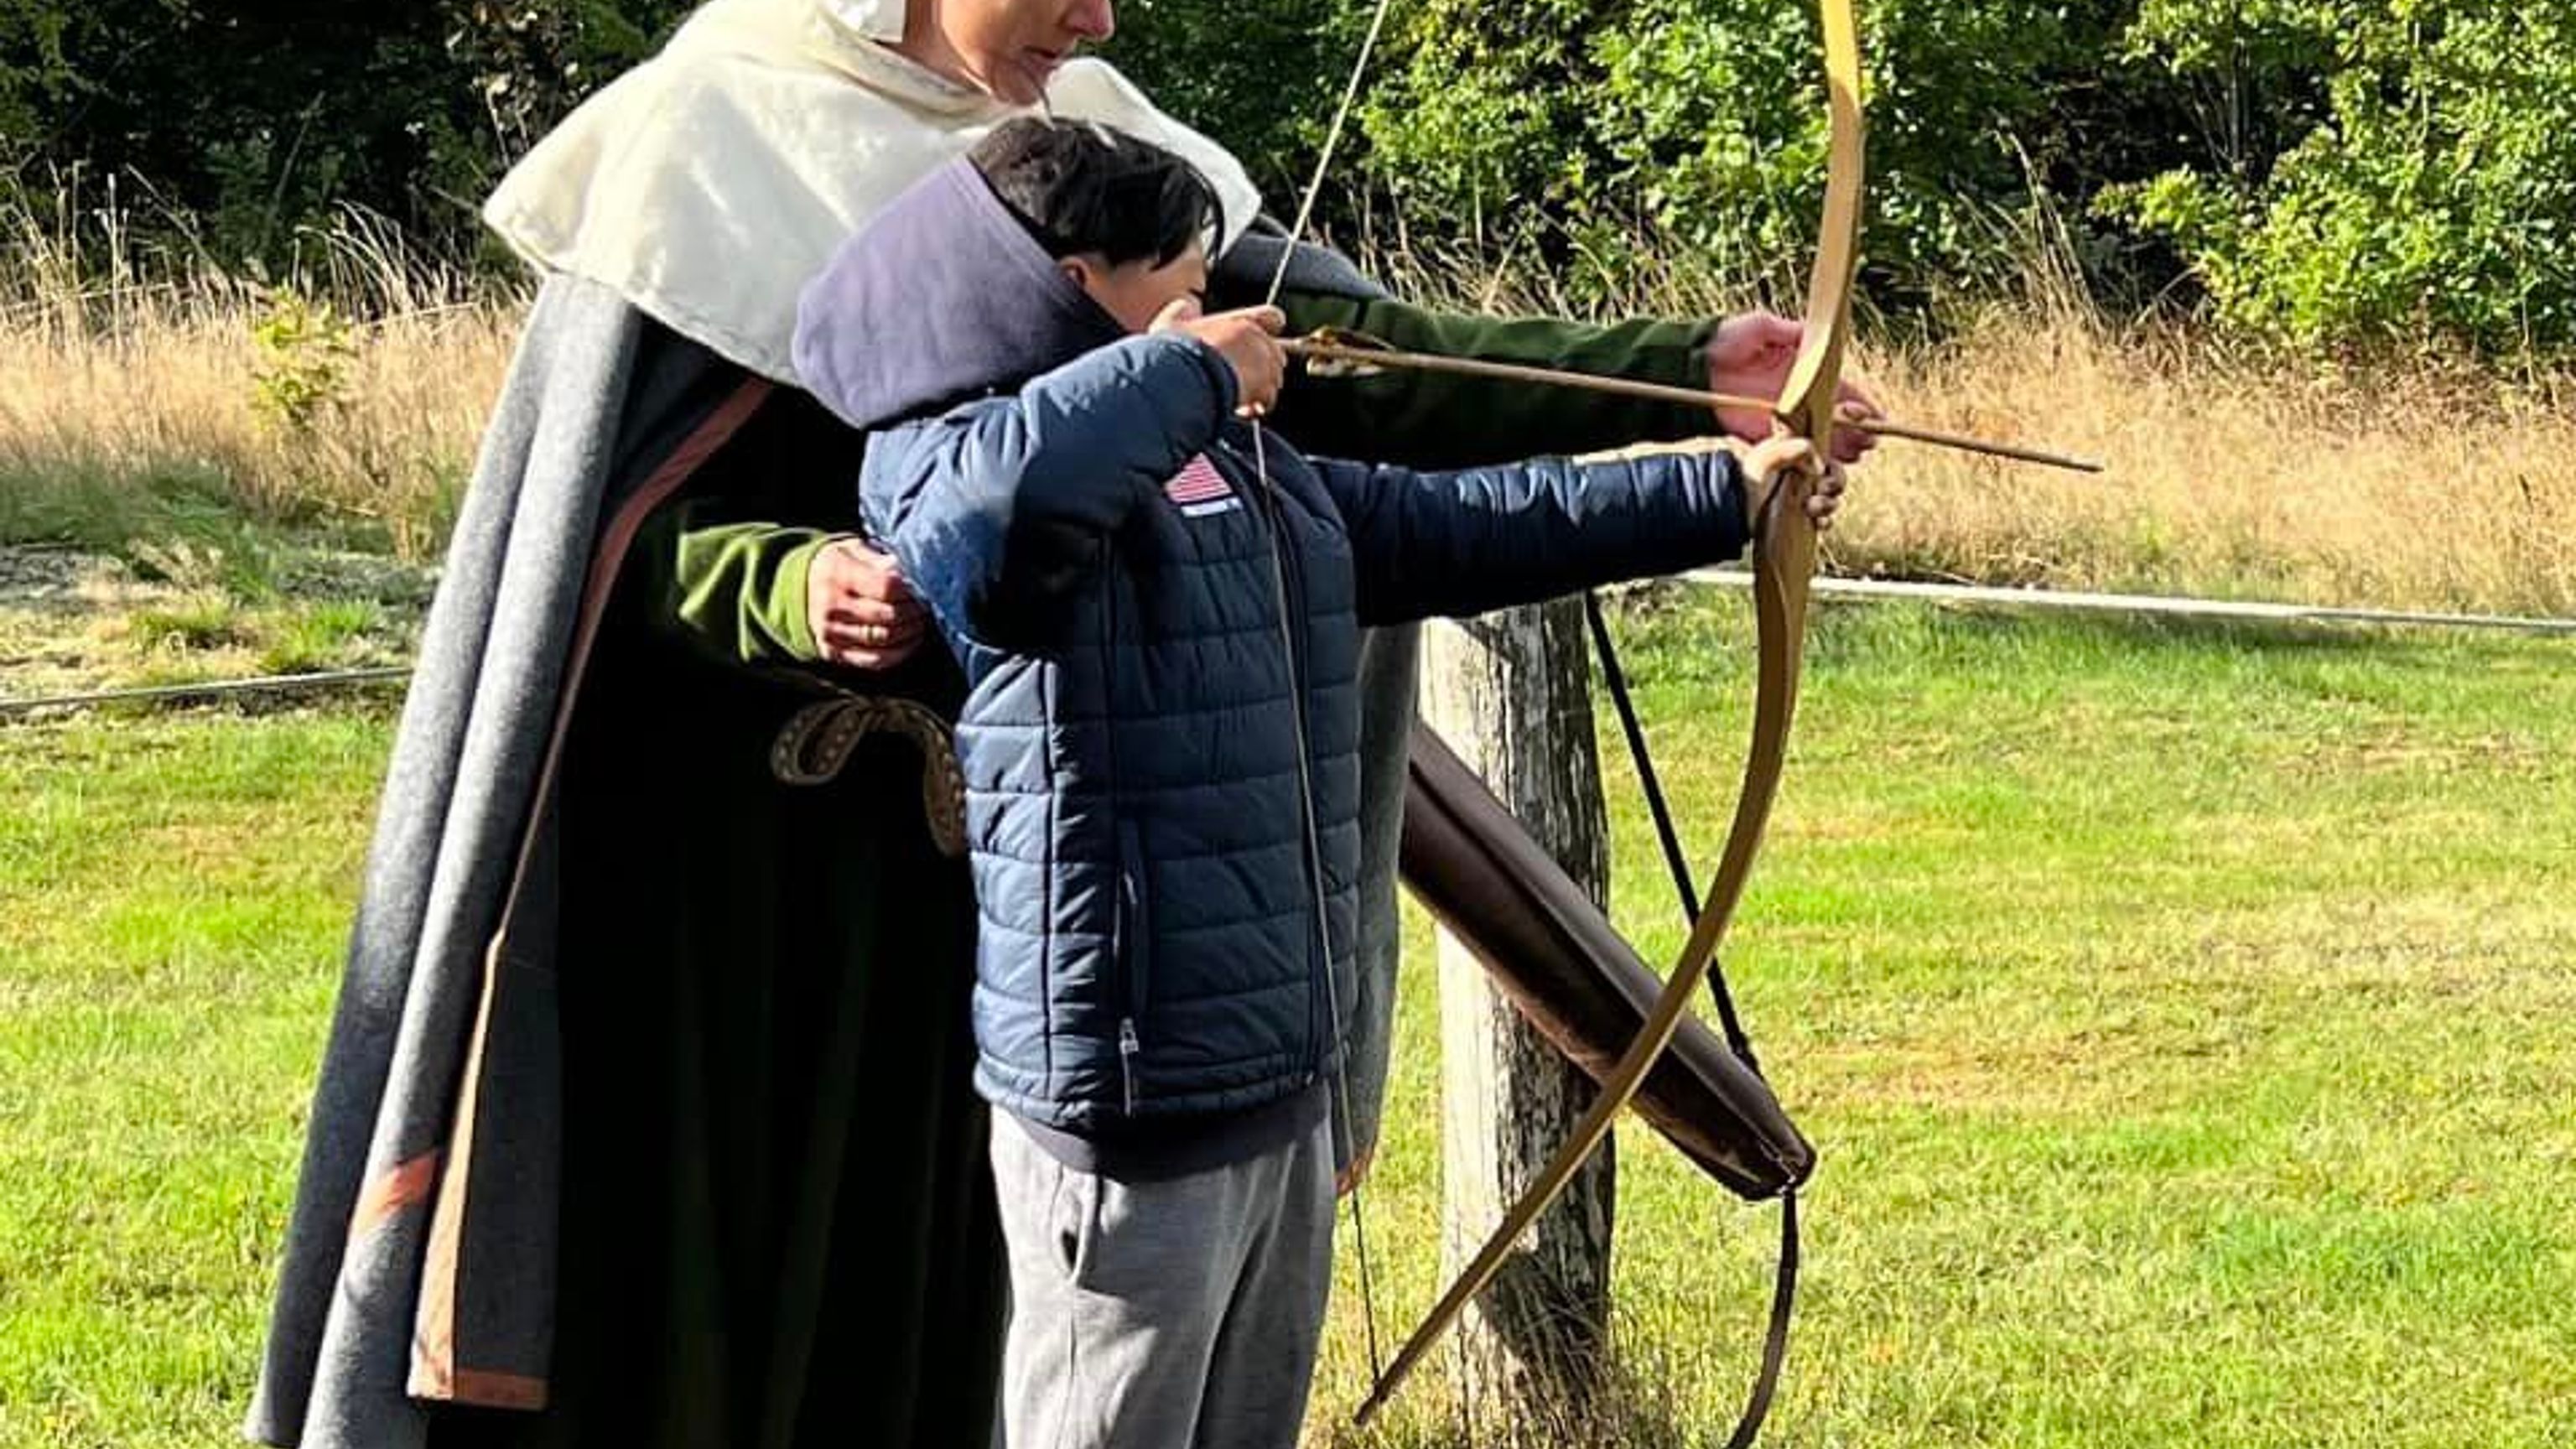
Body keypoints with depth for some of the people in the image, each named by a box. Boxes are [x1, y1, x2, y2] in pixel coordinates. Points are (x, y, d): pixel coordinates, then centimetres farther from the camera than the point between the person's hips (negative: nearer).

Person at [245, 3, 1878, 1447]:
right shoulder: (719, 148, -7)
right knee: (715, 1260, -3)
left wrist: (1679, 366, -9)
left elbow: (1352, 360, 0)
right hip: (733, 850, -5)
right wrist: (798, 590, -29)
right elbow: (628, 532, -10)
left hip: (976, 839, 5)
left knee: (935, 1260, 5)